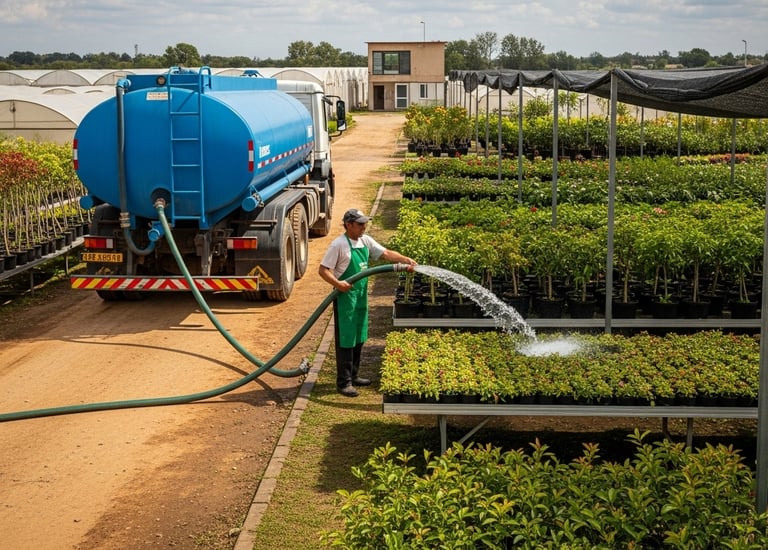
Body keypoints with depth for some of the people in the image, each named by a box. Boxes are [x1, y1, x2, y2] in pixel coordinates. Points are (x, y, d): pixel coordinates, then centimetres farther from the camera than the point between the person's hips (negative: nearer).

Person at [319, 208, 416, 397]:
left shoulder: (366, 241, 6)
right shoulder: (339, 244, -15)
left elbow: (386, 253, 3)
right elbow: (323, 270, -15)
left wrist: (405, 259, -12)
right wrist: (337, 283, -29)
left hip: (361, 296, 8)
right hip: (345, 297, -8)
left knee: (359, 338, 16)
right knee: (345, 340, -4)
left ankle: (353, 375, 28)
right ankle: (344, 382, 2)